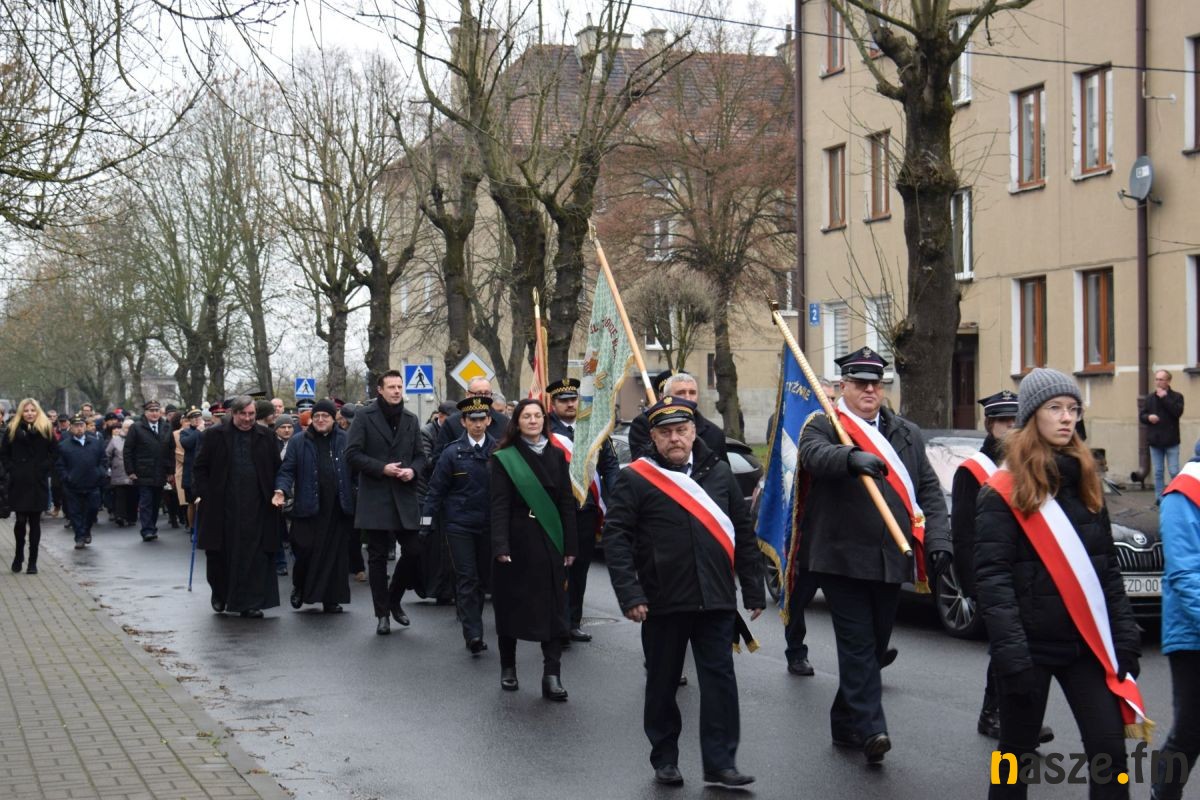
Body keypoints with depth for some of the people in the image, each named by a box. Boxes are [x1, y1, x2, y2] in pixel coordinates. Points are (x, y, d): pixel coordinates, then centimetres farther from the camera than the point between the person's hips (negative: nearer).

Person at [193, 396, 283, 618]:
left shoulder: (264, 436, 7)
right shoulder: (214, 435, 1)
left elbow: (276, 468, 13)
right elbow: (200, 467, 4)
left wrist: (275, 494, 3)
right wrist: (202, 494, -6)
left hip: (256, 507, 1)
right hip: (222, 507, -1)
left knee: (255, 557, -2)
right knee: (219, 554, 7)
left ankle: (249, 603, 3)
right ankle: (220, 595, 28)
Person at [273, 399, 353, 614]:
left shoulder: (345, 440, 7)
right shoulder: (299, 443, 7)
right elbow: (287, 470, 5)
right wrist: (281, 490, -14)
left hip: (337, 508, 1)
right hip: (308, 507, -1)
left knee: (334, 553, 4)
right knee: (305, 549, -6)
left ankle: (331, 599, 13)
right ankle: (299, 588, 20)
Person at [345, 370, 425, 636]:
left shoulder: (411, 419, 11)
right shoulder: (365, 416, -3)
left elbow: (419, 455, 15)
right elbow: (352, 453, -7)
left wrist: (413, 470, -7)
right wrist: (382, 468, -16)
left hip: (405, 497, 4)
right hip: (375, 497, -3)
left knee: (413, 552, -1)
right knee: (377, 557, 3)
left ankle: (394, 600, 22)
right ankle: (382, 613, 12)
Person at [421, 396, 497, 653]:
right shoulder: (453, 453, -2)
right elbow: (436, 489, 0)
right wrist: (426, 523, -4)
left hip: (489, 525, 2)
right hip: (459, 525, -2)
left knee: (483, 577, 10)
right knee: (467, 579, -5)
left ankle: (472, 622, 25)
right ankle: (473, 634, -9)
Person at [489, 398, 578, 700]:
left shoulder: (556, 456, 8)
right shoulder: (504, 458, -2)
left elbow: (567, 502, 7)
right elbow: (499, 505, -8)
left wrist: (570, 545, 1)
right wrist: (500, 546, -18)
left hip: (549, 541, 2)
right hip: (517, 541, -2)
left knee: (552, 608, -3)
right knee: (511, 605, 7)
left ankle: (552, 676, -5)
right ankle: (508, 669, 22)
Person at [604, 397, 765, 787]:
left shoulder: (718, 472, 8)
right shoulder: (634, 479, -3)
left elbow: (743, 533, 11)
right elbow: (616, 536, -7)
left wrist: (754, 590, 9)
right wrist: (629, 594, -14)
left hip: (716, 599, 2)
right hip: (663, 603, -2)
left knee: (720, 680, 0)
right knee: (663, 683, 9)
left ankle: (720, 763, 6)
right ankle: (664, 759, 22)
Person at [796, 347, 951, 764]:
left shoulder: (907, 433, 16)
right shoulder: (824, 426, -1)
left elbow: (929, 489, 13)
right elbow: (815, 454, -24)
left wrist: (938, 538, -2)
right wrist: (853, 458, -45)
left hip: (890, 558, 5)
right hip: (841, 555, -5)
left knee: (875, 644, 12)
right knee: (858, 643, -10)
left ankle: (846, 723, 25)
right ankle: (870, 729, -14)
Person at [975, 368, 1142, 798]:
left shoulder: (1084, 481, 11)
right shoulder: (1003, 492, -8)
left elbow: (1108, 566, 14)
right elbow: (992, 578, -14)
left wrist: (1125, 634, 5)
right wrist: (1011, 655, -22)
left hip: (1087, 643, 5)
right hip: (1031, 644, -5)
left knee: (1109, 748, -2)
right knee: (1017, 753, 7)